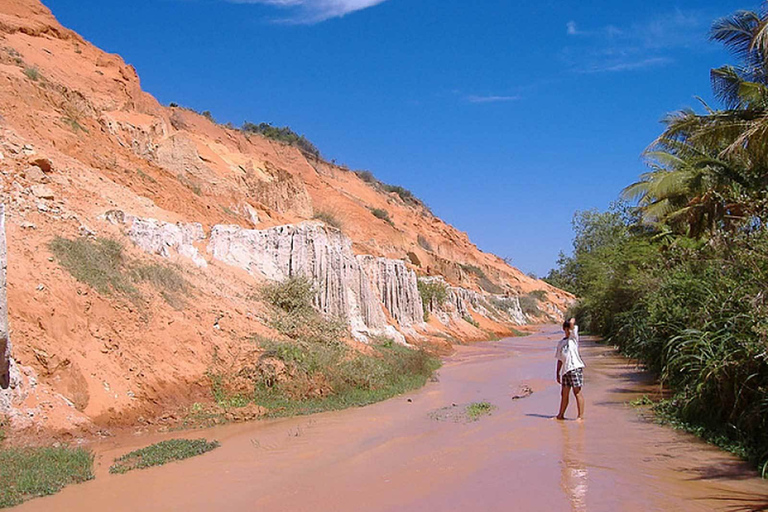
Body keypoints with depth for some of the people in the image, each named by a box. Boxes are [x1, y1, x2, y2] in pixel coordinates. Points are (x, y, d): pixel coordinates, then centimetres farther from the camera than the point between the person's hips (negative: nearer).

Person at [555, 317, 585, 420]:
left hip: (575, 367, -6)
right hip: (565, 369, 6)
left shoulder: (574, 337, 5)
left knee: (577, 392, -6)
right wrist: (558, 374, 17)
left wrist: (573, 320, 13)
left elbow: (572, 323, -10)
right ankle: (561, 415, 19)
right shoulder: (561, 343, 20)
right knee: (564, 394, 10)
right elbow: (560, 360, 21)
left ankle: (581, 416, -4)